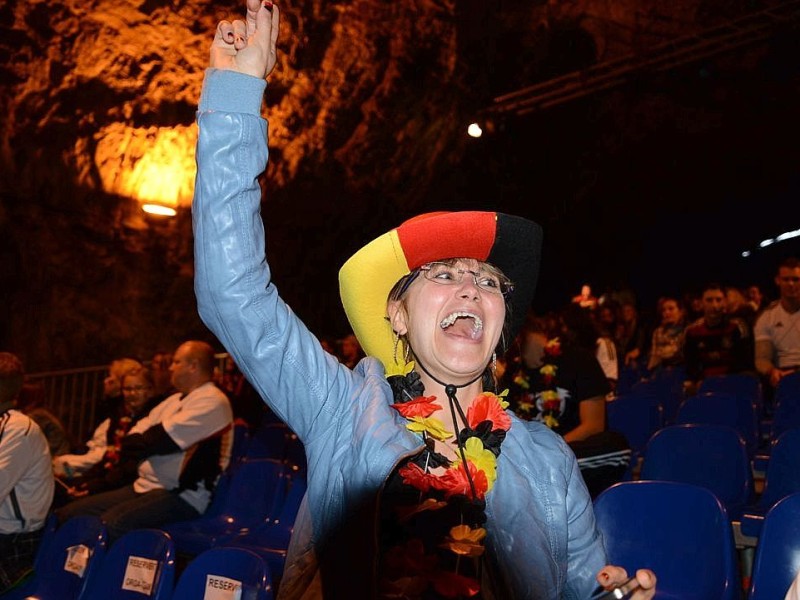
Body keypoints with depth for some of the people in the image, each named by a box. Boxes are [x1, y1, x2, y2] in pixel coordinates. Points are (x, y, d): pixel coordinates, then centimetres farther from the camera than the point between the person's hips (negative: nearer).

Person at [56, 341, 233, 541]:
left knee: (110, 525, -34)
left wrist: (129, 447, 4)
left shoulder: (212, 401, -9)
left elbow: (161, 439, -15)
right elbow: (136, 434, 15)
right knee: (66, 515, -1)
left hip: (182, 496, -9)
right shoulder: (176, 400, 21)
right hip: (144, 487, 9)